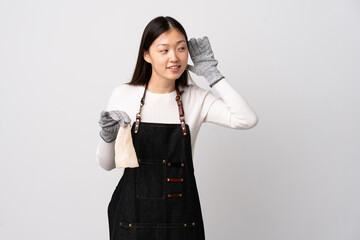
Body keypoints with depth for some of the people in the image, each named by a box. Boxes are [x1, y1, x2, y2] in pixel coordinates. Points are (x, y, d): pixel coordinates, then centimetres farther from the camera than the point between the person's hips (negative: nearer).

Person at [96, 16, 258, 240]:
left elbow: (247, 119, -20)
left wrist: (211, 72, -12)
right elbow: (107, 164, 3)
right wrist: (108, 137, -19)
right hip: (133, 213, 0)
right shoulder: (124, 94, -3)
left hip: (180, 217, 0)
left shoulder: (197, 99, -2)